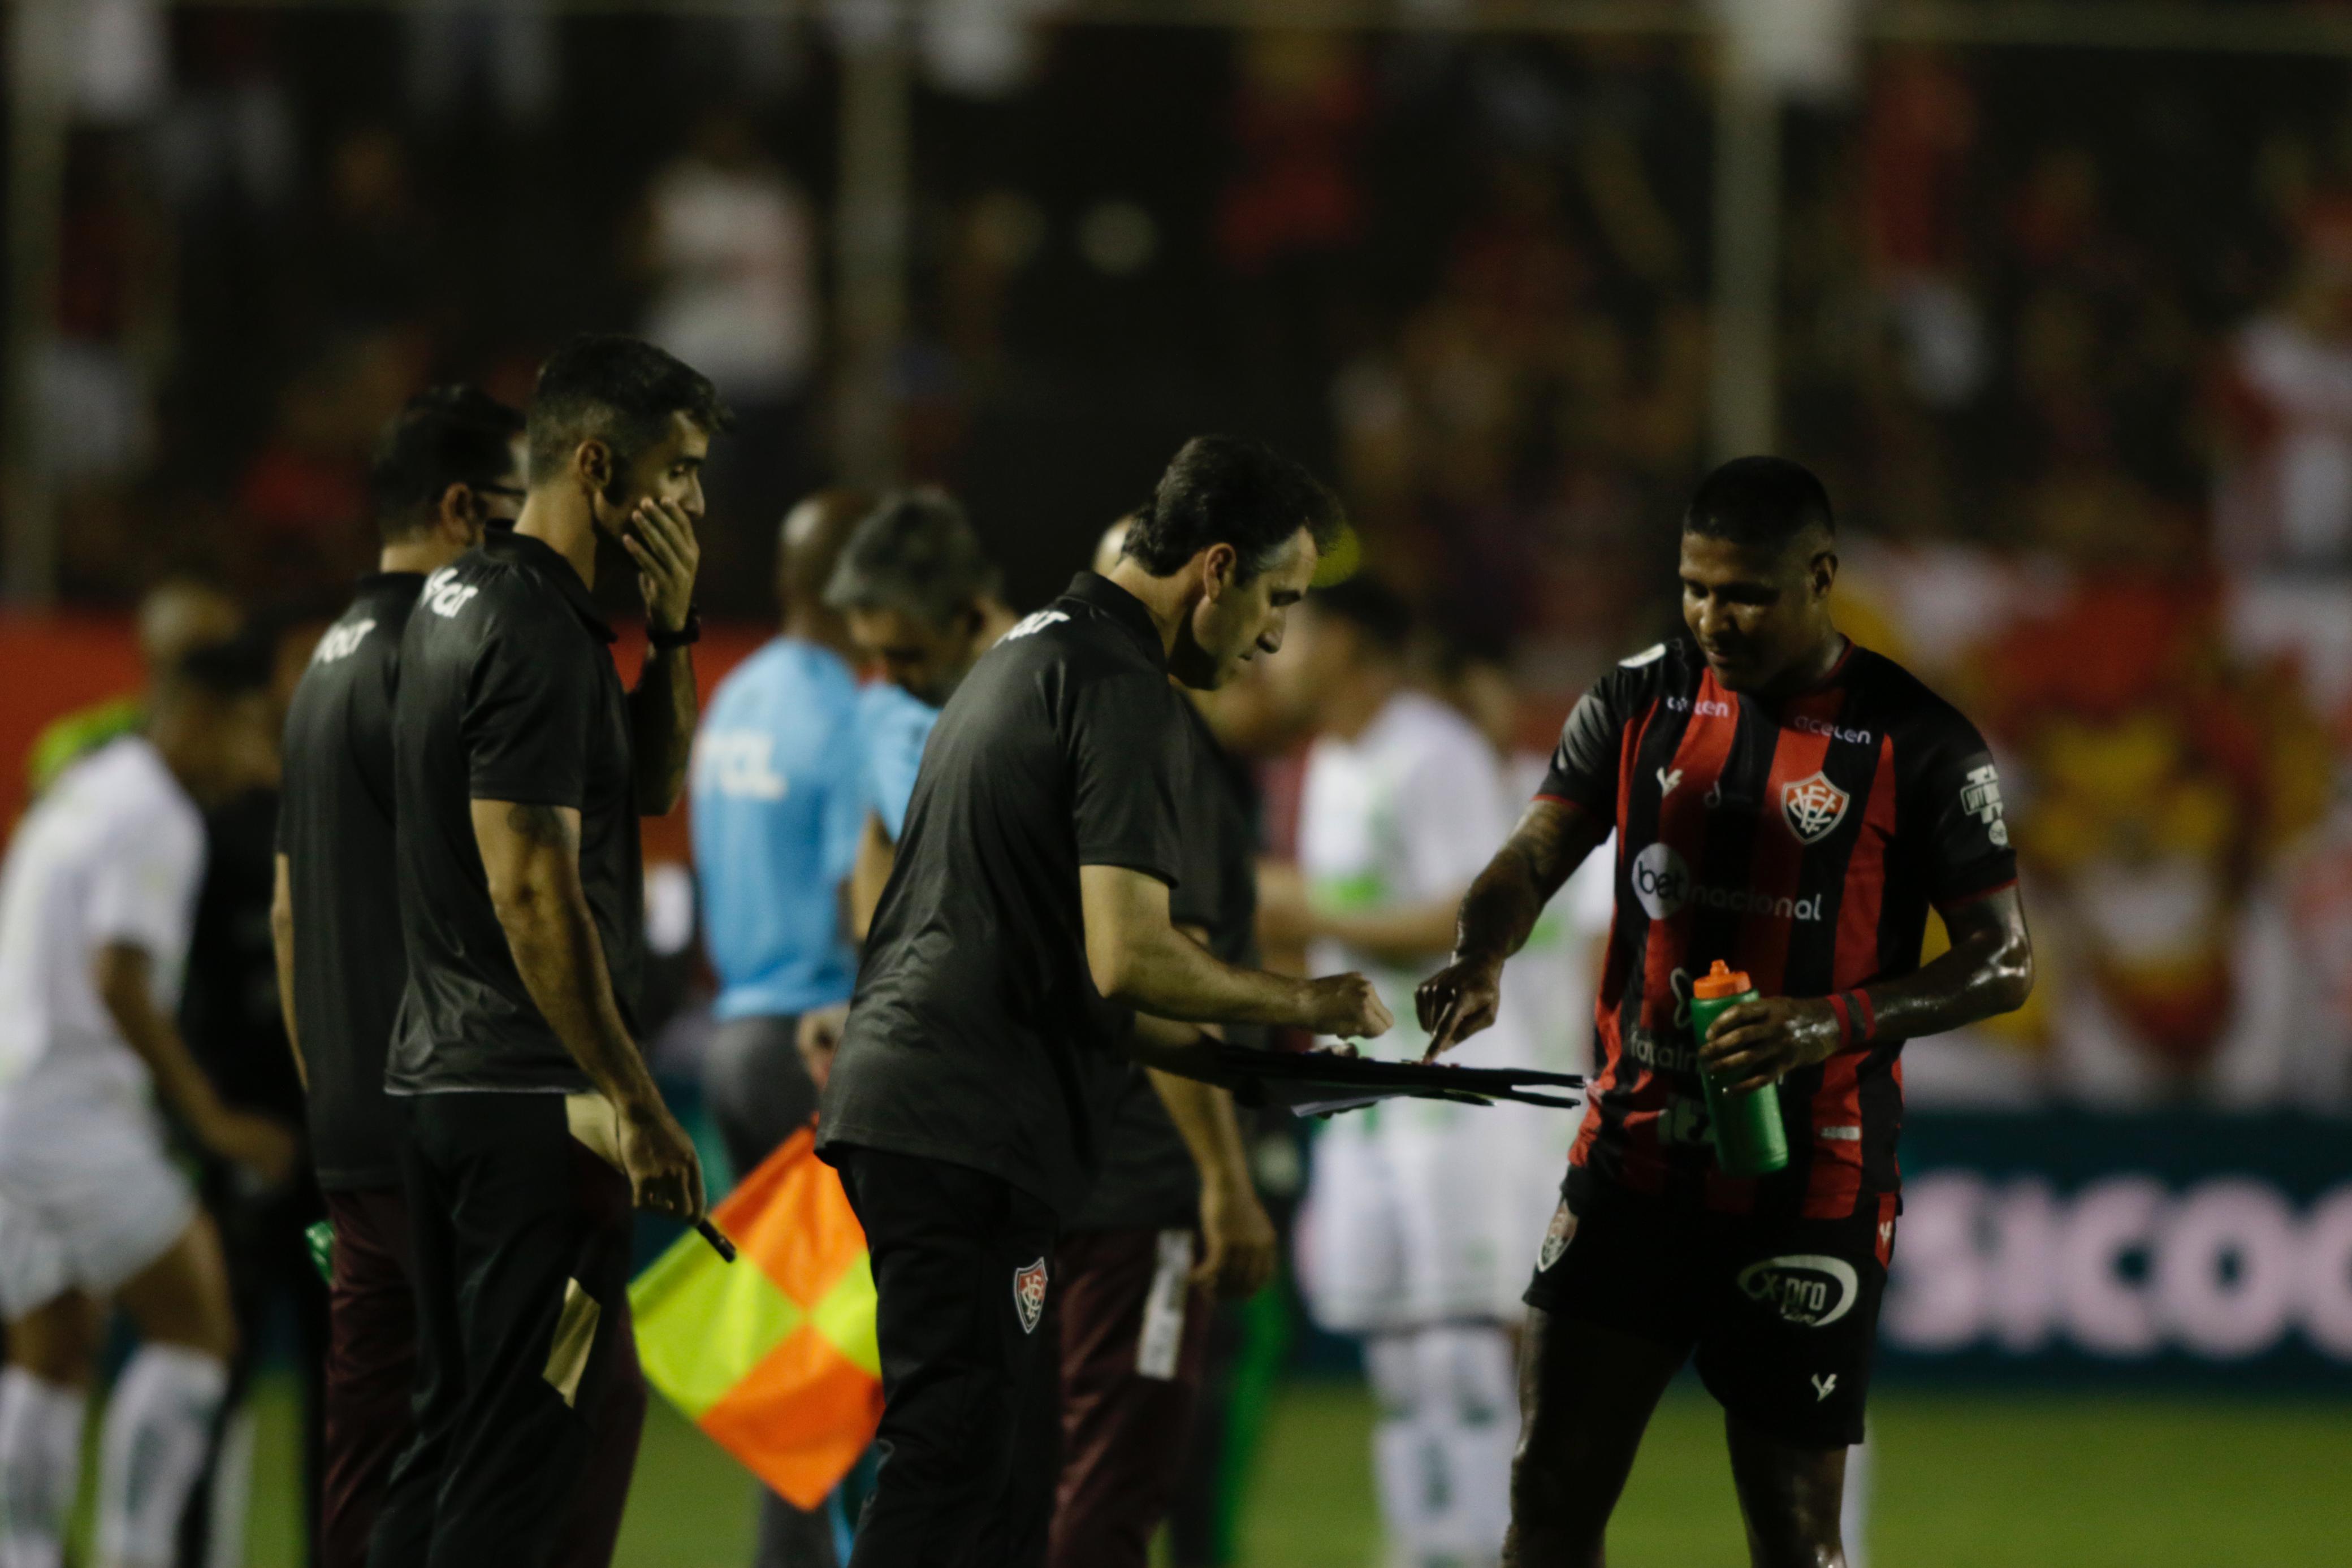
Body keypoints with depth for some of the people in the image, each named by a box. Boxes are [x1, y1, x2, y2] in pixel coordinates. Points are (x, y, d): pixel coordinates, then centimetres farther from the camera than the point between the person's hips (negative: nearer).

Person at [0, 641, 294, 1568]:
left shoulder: (75, 797, 18)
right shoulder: (155, 822, -11)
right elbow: (118, 980, -21)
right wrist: (211, 1119, -18)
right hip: (75, 1112, -9)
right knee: (195, 1329, -4)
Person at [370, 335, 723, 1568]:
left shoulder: (460, 599, 15)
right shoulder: (538, 635, -16)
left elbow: (651, 785, 23)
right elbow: (531, 891, -22)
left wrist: (669, 630, 7)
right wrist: (637, 1105, -20)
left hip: (434, 1083, 10)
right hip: (530, 1097, -10)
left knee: (459, 1423, 13)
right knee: (540, 1433, -8)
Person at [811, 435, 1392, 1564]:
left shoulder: (1030, 653, 22)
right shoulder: (1126, 695, -10)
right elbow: (1125, 959, -19)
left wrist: (1216, 1058, 21)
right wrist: (1303, 1003, -4)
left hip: (893, 1092, 10)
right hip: (970, 1130, -10)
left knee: (1010, 1446, 13)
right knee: (956, 1450, -11)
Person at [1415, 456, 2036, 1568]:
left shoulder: (1918, 746, -6)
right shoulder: (1639, 702, 6)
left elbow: (2006, 963, -4)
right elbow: (1535, 857, -1)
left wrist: (1835, 1023, -20)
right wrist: (1478, 962, -24)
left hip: (1808, 1192, -3)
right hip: (1632, 1164, 3)